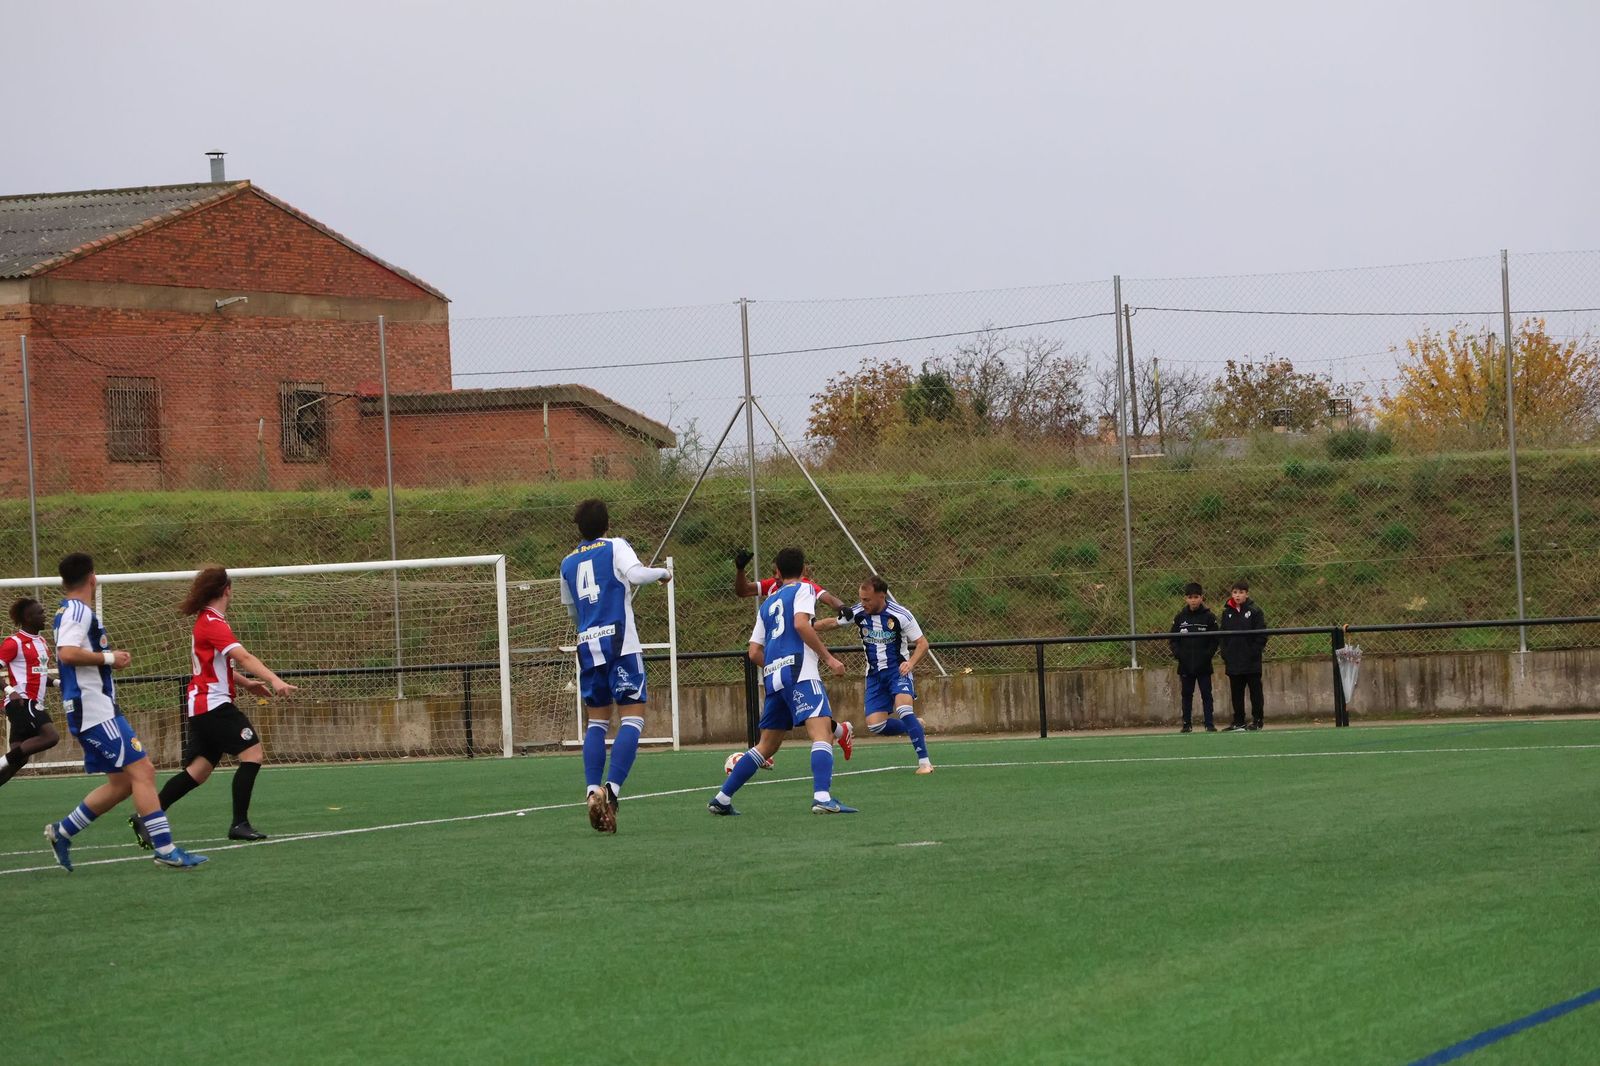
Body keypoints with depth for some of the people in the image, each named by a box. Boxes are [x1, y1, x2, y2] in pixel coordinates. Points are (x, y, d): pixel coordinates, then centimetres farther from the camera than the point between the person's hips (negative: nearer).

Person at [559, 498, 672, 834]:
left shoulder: (568, 563, 17)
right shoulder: (615, 546, 2)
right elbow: (636, 573, -16)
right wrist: (661, 572, 2)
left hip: (587, 646, 5)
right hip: (620, 642, -5)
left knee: (597, 721, 12)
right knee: (633, 717, -5)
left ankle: (593, 791, -4)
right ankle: (612, 789, -22)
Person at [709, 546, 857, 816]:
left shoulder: (767, 604, 25)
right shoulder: (803, 590, 6)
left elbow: (754, 653, 23)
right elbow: (801, 624, -13)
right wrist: (828, 657, -10)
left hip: (773, 676, 7)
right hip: (799, 671, -7)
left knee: (767, 745, 18)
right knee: (822, 732, -18)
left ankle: (722, 799, 20)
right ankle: (822, 797, -37)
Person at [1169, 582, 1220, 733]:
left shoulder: (1209, 617, -1)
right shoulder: (1180, 618, 5)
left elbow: (1214, 640, -1)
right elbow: (1173, 640, 6)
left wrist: (1208, 654, -13)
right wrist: (1178, 654, -9)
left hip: (1203, 664, -2)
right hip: (1185, 664, 2)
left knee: (1206, 694, 1)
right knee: (1187, 695, 7)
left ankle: (1209, 724, 4)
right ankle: (1187, 724, 13)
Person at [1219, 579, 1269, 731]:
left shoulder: (1255, 612, -4)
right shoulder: (1227, 613, 7)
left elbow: (1261, 635, -6)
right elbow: (1223, 636, 9)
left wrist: (1255, 652, -14)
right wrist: (1225, 656, 2)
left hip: (1251, 662, -4)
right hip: (1234, 662, 4)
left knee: (1255, 690, 4)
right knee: (1236, 693, 7)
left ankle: (1257, 720, 10)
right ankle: (1238, 721, 13)